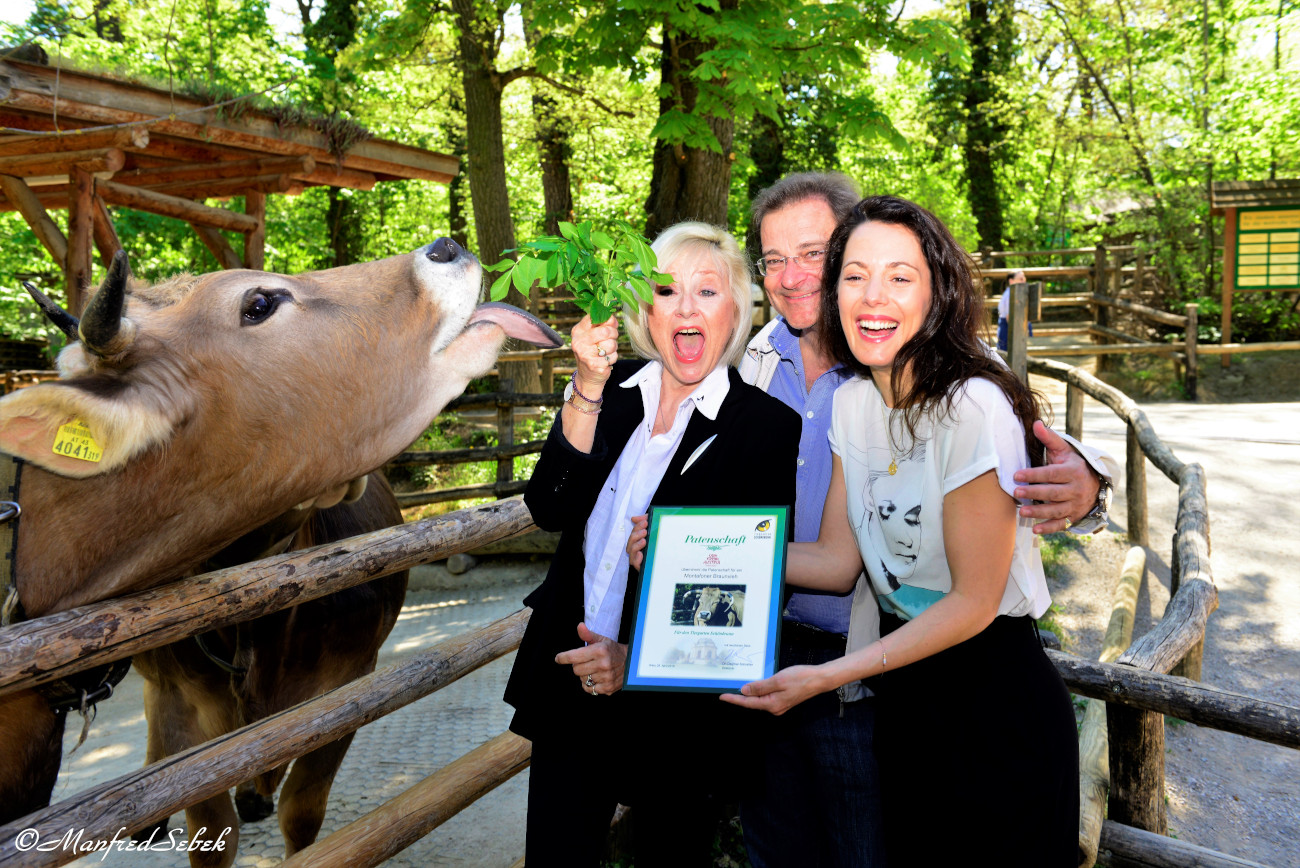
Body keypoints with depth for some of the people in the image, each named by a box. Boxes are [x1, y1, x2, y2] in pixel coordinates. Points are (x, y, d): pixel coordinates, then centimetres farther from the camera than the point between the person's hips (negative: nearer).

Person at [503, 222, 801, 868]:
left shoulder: (770, 425, -9)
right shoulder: (611, 390, 3)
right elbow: (549, 510, -7)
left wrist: (639, 659, -15)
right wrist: (588, 389, -17)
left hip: (679, 708, -3)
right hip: (570, 685, 3)